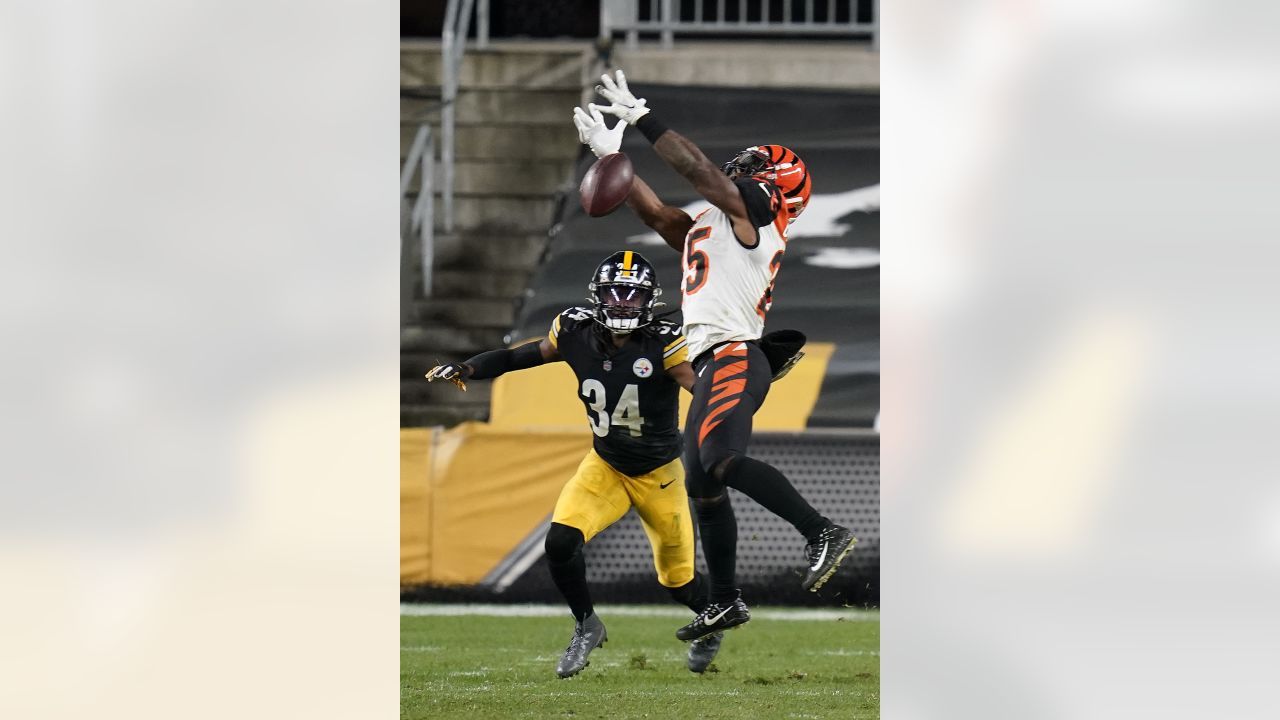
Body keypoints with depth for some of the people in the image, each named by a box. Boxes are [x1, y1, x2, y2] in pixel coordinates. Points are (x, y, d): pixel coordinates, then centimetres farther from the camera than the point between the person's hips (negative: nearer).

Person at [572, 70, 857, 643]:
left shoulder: (749, 211, 0)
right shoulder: (705, 229, 24)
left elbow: (696, 168, -9)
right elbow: (656, 212, 31)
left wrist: (642, 118, -3)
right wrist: (611, 154, 29)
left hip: (734, 355, -10)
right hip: (712, 363, 10)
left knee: (724, 463, -28)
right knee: (702, 484, 12)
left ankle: (823, 533, -30)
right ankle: (725, 602, 19)